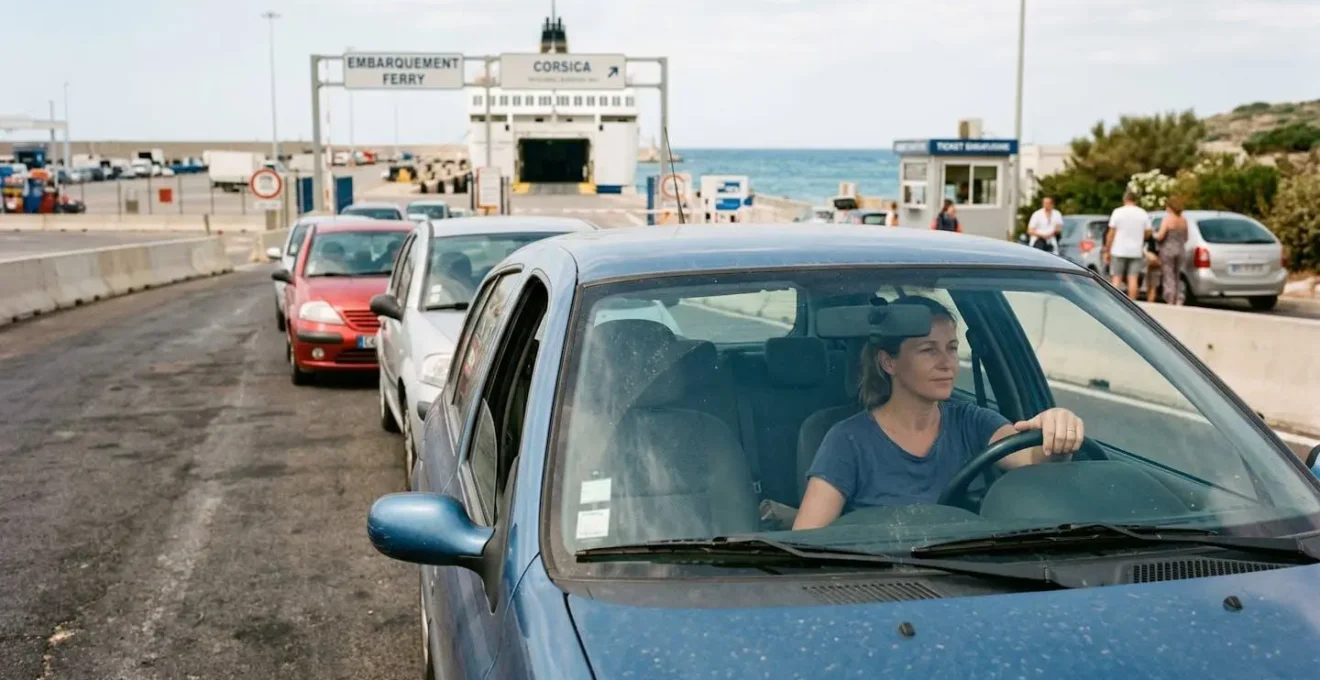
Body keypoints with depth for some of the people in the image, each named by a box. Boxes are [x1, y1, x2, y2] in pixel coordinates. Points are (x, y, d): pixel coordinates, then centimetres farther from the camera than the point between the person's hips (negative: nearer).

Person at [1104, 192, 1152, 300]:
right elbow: (1148, 232, 5)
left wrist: (1107, 251, 0)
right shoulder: (1143, 214, 3)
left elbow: (1111, 234, -6)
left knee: (1116, 279, 3)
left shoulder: (1118, 212, -4)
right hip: (1136, 251, 2)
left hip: (1119, 251, -2)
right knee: (1133, 280, 2)